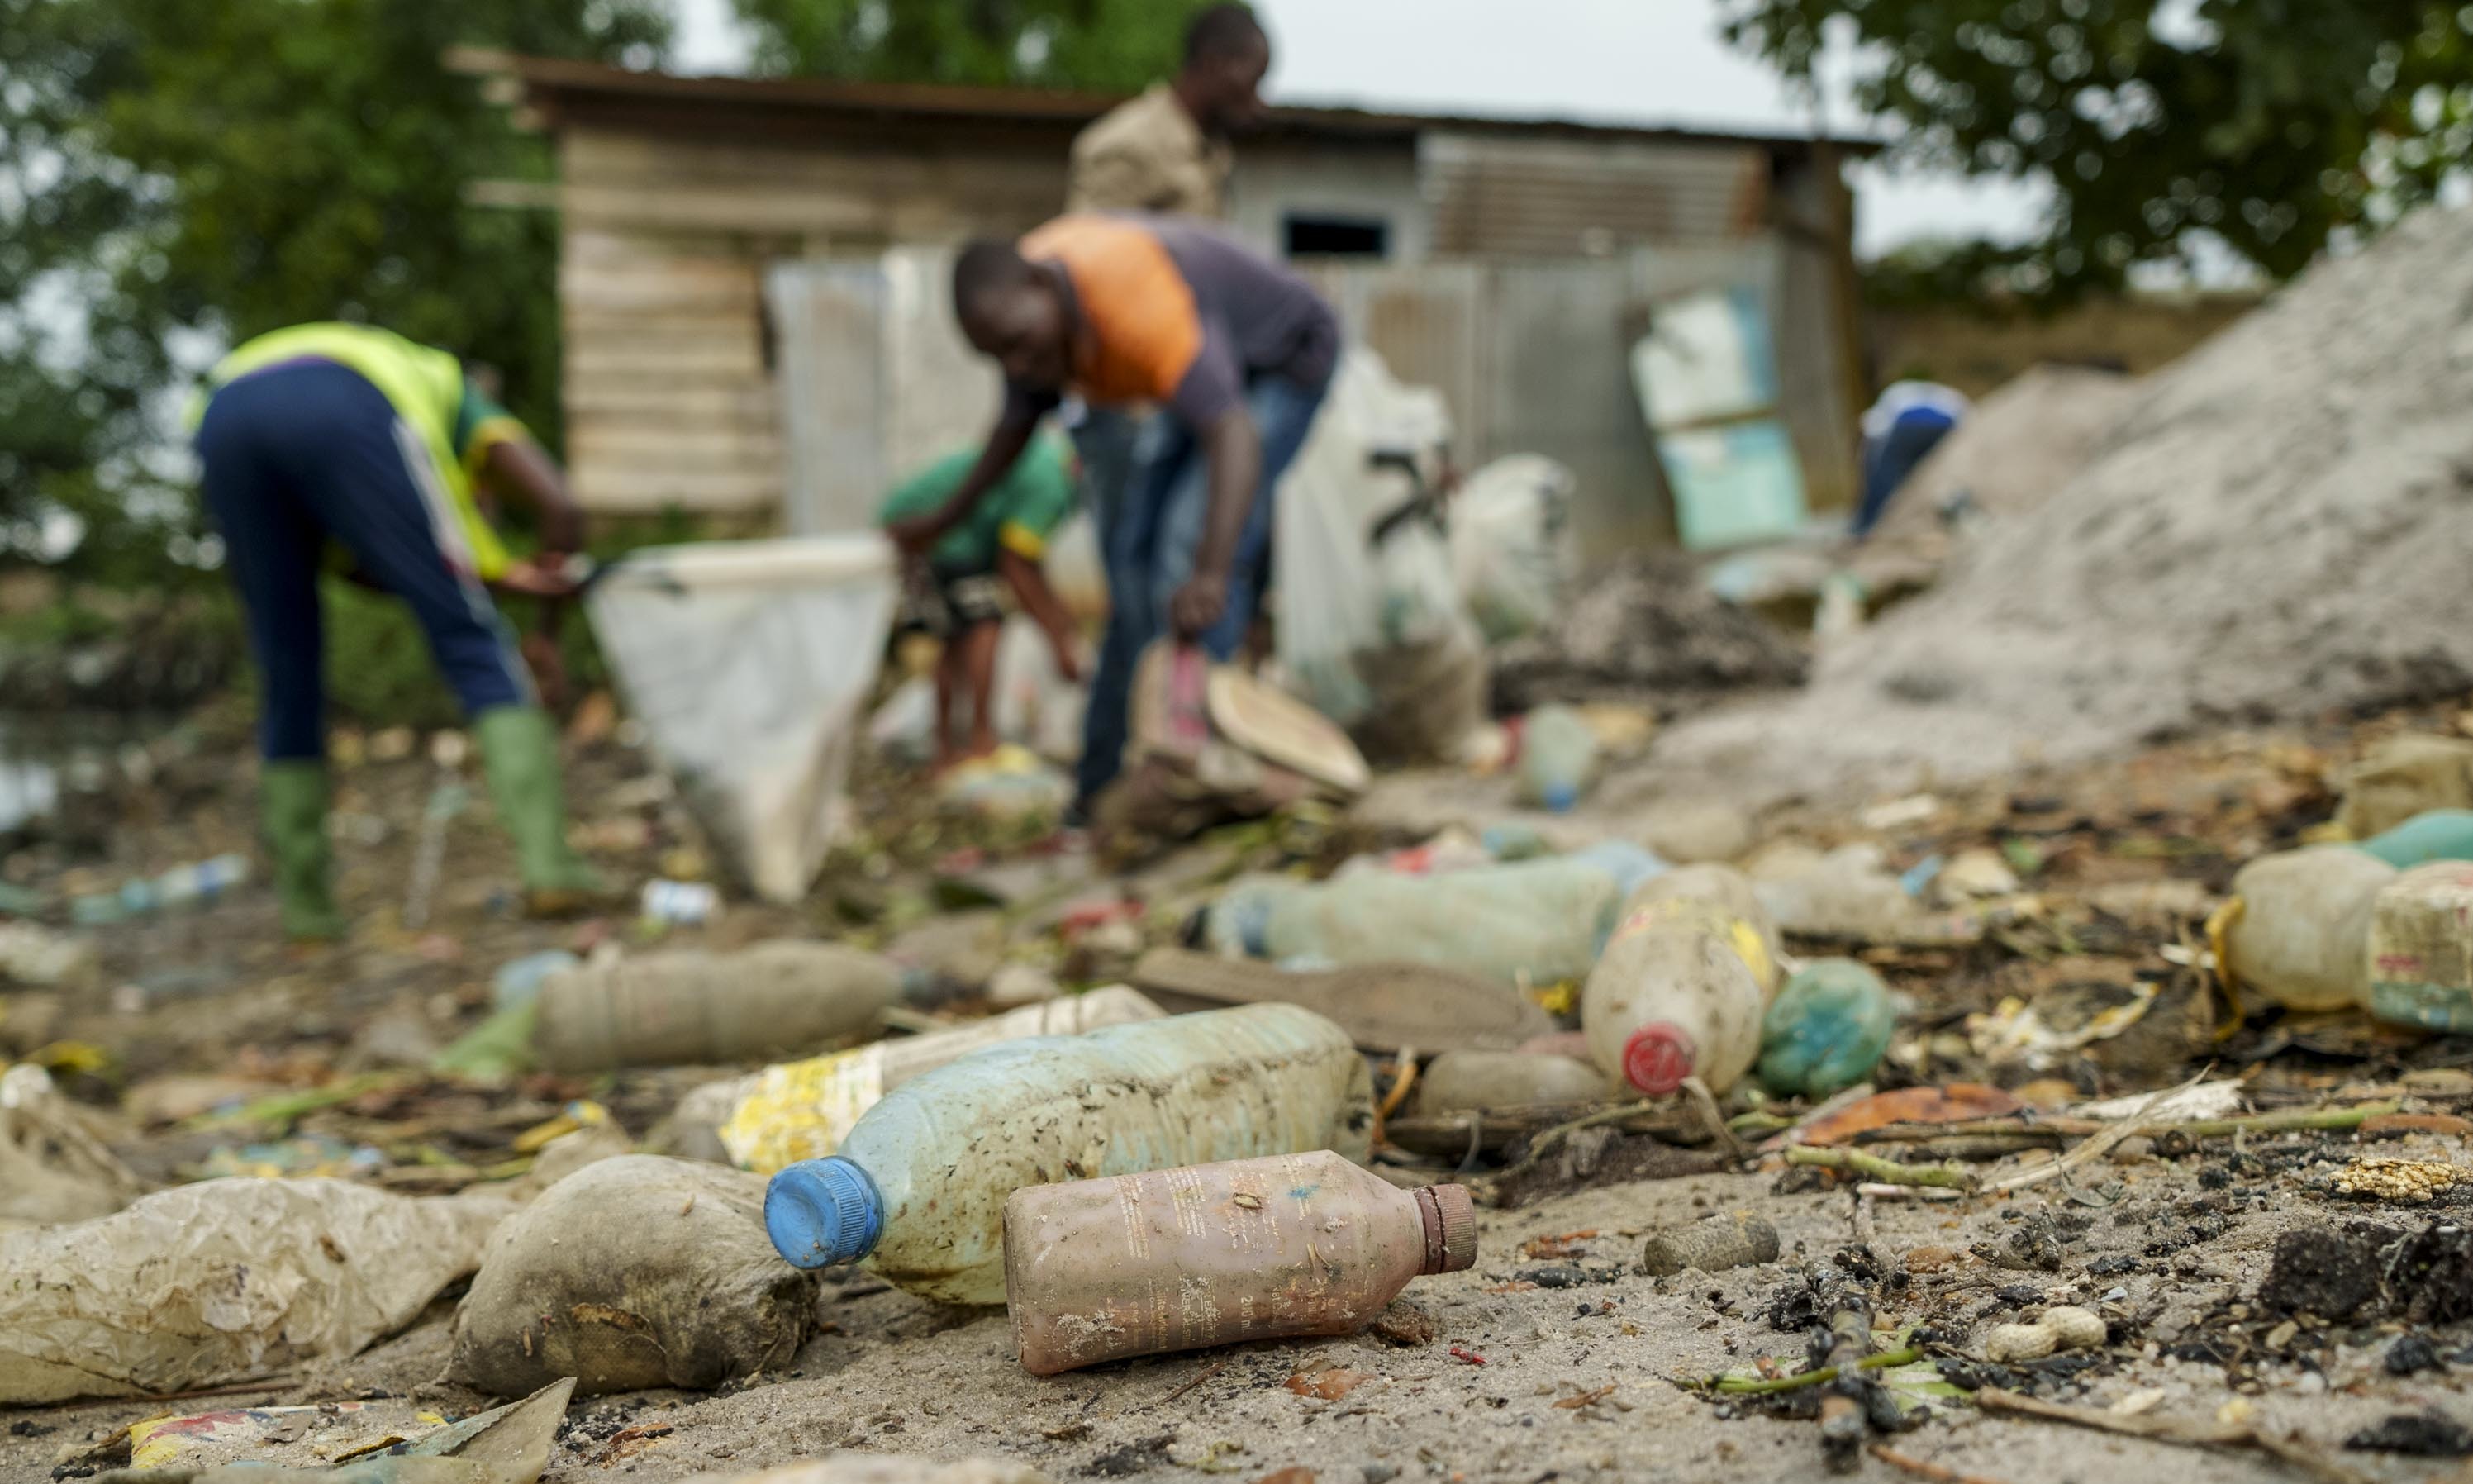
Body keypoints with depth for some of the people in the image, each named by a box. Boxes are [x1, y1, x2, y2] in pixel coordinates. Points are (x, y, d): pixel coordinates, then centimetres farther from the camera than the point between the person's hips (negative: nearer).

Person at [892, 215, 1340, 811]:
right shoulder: (1023, 302, -15)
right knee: (1136, 549, 5)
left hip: (1286, 358, -8)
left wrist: (1210, 577, -64)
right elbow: (1019, 423, 6)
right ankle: (1108, 781, 11)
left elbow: (1235, 437, -51)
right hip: (1217, 360, 8)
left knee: (1189, 544, -22)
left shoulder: (1139, 304, -41)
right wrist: (947, 517, 15)